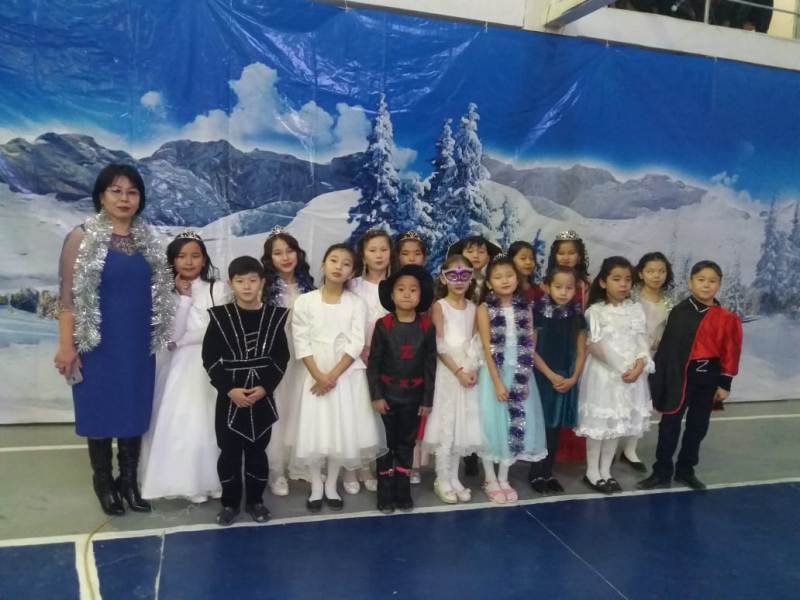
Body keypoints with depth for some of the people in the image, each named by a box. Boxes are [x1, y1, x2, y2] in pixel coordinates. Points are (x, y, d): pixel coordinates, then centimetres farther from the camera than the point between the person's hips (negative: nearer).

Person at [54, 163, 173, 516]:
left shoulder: (145, 240, 7)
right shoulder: (82, 238, -8)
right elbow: (69, 296, -10)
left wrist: (158, 337, 9)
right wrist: (66, 345, -14)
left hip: (138, 345, 4)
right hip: (99, 345, -4)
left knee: (135, 412, 11)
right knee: (102, 412, 8)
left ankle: (129, 480, 27)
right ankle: (104, 483, 26)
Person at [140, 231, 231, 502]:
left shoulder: (218, 289, -1)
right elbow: (173, 333, -9)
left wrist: (182, 341, -6)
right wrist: (184, 297, -14)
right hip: (181, 368, 1)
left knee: (211, 423, 1)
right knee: (181, 423, 0)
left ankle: (213, 479, 15)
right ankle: (189, 482, 11)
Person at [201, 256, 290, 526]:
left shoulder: (275, 316, -1)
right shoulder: (220, 316, -4)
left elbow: (281, 358, 0)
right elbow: (210, 358, -6)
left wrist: (265, 387, -12)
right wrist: (229, 389, -15)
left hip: (263, 397, 1)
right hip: (229, 397, -1)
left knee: (257, 451, 12)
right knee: (229, 452, 9)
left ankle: (255, 500, 28)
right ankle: (230, 502, 25)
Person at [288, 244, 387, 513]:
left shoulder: (357, 303, -2)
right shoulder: (305, 301, -2)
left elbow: (356, 344, -7)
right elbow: (301, 343, -5)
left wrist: (333, 375, -15)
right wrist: (319, 375, -14)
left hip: (347, 375, 1)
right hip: (315, 375, 0)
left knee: (342, 429, 6)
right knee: (313, 430, 2)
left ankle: (331, 486, 24)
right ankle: (316, 487, 21)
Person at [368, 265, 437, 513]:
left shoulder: (427, 327, -3)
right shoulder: (383, 325, -8)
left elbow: (430, 365, -1)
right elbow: (373, 363, -7)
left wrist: (427, 399, -2)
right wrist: (376, 395, -12)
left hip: (414, 395, 2)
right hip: (388, 393, -1)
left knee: (407, 444, 13)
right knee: (386, 444, 9)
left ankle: (403, 492, 26)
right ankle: (386, 494, 20)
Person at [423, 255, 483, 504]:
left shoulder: (472, 307, 9)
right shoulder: (439, 306, -5)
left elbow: (475, 342, 6)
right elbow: (440, 345, -11)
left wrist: (473, 369, -8)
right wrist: (458, 371, -15)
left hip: (468, 372, 5)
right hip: (447, 371, -5)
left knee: (463, 426, 9)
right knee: (445, 425, -1)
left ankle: (454, 478, 20)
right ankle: (442, 480, 11)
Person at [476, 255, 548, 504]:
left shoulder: (524, 308, 4)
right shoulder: (485, 309, -5)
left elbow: (530, 346, 2)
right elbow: (487, 348, -10)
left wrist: (524, 378, -6)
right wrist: (497, 382, -15)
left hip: (520, 375, 3)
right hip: (495, 373, -3)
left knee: (517, 424, 8)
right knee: (493, 423, 2)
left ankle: (503, 479, 23)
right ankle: (490, 480, 18)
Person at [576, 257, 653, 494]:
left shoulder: (636, 310, 5)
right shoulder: (595, 311, -7)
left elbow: (642, 341, 3)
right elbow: (594, 346, -12)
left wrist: (640, 364, -14)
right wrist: (621, 367, -16)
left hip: (631, 373, 5)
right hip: (603, 372, -4)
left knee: (618, 422, 12)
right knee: (598, 421, 2)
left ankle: (605, 471, 25)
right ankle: (592, 472, 16)